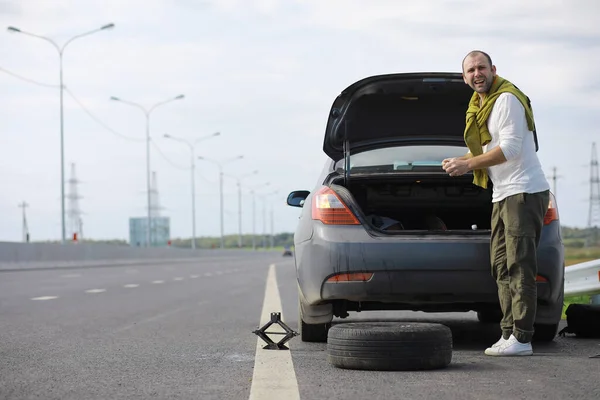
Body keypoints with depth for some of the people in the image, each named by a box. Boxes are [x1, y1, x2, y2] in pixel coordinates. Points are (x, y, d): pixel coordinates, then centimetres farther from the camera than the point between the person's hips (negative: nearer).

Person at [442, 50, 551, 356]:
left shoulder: (506, 99, -13)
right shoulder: (479, 104, 17)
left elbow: (510, 148, -19)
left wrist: (468, 164, -16)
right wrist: (461, 162, 2)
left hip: (524, 192, -10)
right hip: (502, 194, 10)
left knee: (519, 266, -12)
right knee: (501, 266, 9)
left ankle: (521, 338, -13)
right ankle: (509, 333, 13)